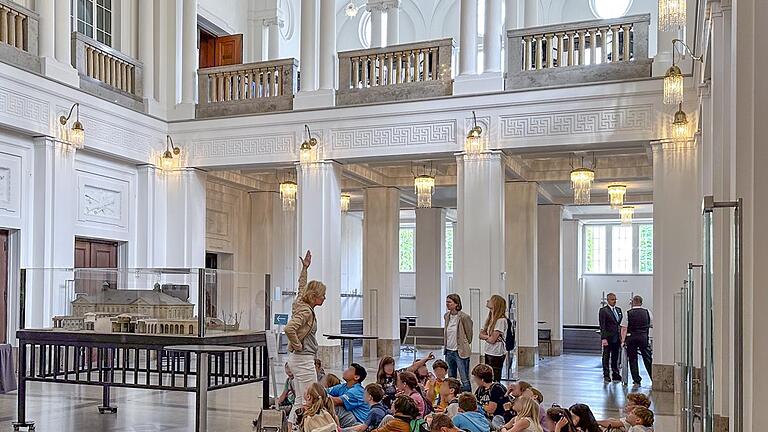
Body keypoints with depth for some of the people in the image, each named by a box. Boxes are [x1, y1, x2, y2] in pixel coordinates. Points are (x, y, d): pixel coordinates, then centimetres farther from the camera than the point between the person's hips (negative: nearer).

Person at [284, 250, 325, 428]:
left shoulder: (302, 305, 10)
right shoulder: (306, 311, -16)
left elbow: (302, 287, 30)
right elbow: (289, 329, -31)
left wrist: (305, 268, 34)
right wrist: (298, 345, -17)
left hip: (297, 359, 10)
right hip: (304, 359, -10)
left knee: (300, 400, 14)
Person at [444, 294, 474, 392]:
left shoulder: (464, 317, -14)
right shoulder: (446, 316, 6)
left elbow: (469, 334, -3)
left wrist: (465, 345, 7)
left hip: (461, 352, -7)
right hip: (449, 351, 7)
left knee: (465, 380, -4)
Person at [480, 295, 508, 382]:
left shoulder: (501, 320, -16)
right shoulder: (489, 318, 11)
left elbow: (492, 340, -19)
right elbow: (481, 334, 8)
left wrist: (485, 337, 0)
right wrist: (488, 337, -11)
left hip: (497, 355, -9)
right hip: (488, 353, 9)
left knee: (495, 380, -4)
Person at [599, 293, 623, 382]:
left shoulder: (618, 310, 13)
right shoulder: (603, 310, -7)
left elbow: (621, 323, 16)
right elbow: (602, 326, -11)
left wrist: (622, 336, 7)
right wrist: (603, 338, -18)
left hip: (617, 338, 6)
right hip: (608, 338, -6)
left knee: (616, 357, 11)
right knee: (606, 357, 3)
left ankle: (615, 374, 19)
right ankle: (606, 375, 9)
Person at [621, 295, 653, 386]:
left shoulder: (628, 313, -4)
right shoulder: (647, 313, 3)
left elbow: (624, 328, -8)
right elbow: (653, 325, 9)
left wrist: (623, 340, -6)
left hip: (631, 338, -1)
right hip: (644, 337, 1)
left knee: (633, 359, 7)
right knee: (648, 359, 6)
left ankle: (636, 380, 8)